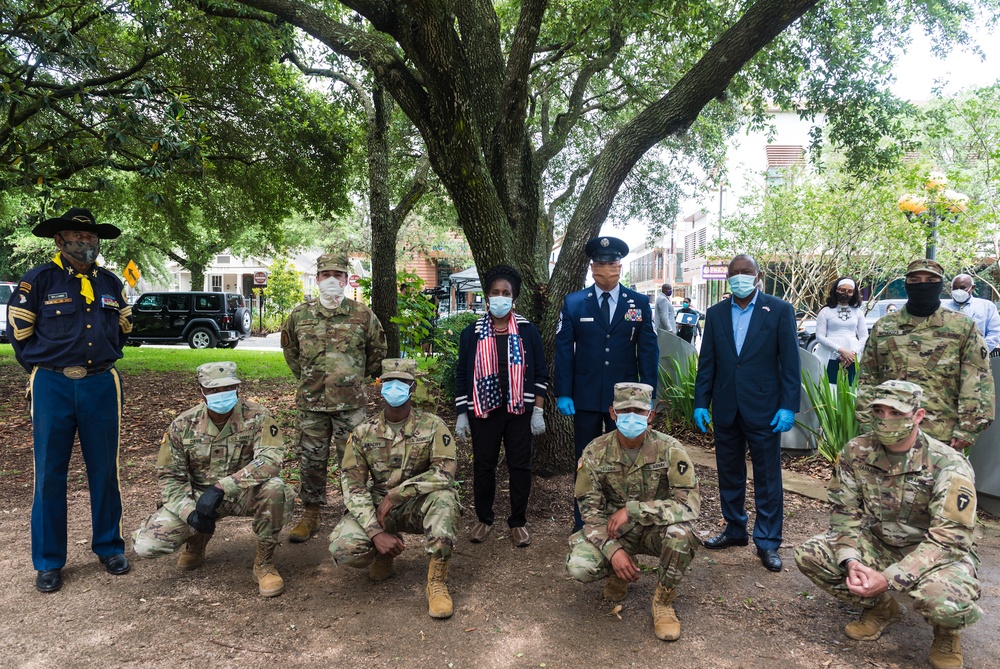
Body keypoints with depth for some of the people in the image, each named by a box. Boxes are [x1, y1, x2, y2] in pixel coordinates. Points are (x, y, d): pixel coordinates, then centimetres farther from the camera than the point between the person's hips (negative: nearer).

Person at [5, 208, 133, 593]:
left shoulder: (111, 284, 8)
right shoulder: (38, 281, -2)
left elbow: (123, 327, 22)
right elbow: (18, 331, 5)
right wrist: (43, 369, 9)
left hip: (101, 386, 3)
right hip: (52, 388, -2)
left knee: (104, 471, 8)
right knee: (49, 474, 3)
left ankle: (109, 547, 22)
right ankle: (49, 562, 15)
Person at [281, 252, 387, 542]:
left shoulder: (363, 315, -2)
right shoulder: (300, 315, 3)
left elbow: (378, 350, 12)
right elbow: (289, 348, 20)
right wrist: (305, 376, 14)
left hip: (351, 402, -2)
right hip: (311, 402, 2)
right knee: (311, 461, 10)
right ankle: (310, 515, 25)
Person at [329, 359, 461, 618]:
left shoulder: (432, 426, -9)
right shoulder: (363, 433, -4)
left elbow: (445, 473, -21)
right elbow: (352, 486, -9)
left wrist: (395, 495, -25)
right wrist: (376, 532, -23)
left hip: (418, 507, -1)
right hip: (376, 506, 2)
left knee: (444, 497, -35)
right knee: (344, 548, -26)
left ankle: (437, 582, -20)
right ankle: (384, 554, 10)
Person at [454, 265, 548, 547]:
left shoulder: (528, 331, 1)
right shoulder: (472, 333, 2)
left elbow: (540, 372, 3)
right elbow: (461, 375, 5)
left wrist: (538, 411, -2)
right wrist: (461, 415, 2)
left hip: (520, 410, 0)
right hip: (483, 410, 1)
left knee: (520, 466, 6)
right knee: (483, 465, 9)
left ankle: (518, 521, 22)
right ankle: (484, 519, 27)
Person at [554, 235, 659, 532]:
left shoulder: (639, 303, 1)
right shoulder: (573, 303, 0)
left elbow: (648, 350, 1)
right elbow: (563, 350, -1)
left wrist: (648, 394, -4)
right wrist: (563, 394, -7)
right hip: (586, 397, 0)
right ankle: (583, 523, 23)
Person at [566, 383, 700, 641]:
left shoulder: (669, 449, -16)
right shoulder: (595, 452, -11)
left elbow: (689, 503, -23)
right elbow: (590, 509, -8)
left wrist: (632, 509, -29)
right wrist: (613, 550, -24)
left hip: (655, 529, -1)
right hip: (613, 532, 1)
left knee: (680, 532, -35)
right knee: (579, 566, -25)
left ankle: (663, 601, -7)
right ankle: (618, 575, 12)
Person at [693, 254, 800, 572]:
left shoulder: (779, 310, -3)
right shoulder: (716, 313, 6)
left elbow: (790, 362, -5)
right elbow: (707, 362, 7)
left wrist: (788, 406, -10)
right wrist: (700, 403, 3)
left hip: (763, 409, -3)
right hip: (726, 409, 4)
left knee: (767, 477, 5)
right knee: (729, 474, 14)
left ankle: (768, 542, 16)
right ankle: (735, 530, 30)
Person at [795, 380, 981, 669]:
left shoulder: (949, 466, -23)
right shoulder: (856, 451, -10)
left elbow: (948, 538, -25)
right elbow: (845, 511, -6)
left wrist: (889, 578, -33)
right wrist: (850, 560, -25)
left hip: (940, 553, -4)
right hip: (878, 542, 4)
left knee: (947, 602, -37)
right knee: (809, 556, -15)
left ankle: (946, 632, 6)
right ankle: (882, 608, 12)